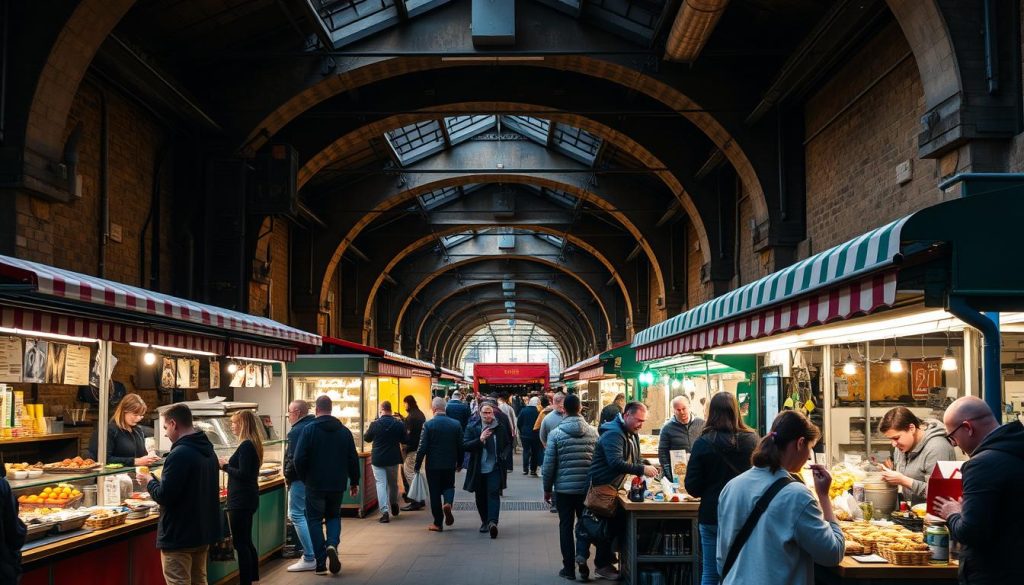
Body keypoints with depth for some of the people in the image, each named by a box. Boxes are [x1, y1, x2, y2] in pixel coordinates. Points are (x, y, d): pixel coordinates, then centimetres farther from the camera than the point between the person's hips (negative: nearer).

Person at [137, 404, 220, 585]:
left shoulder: (179, 454, -21)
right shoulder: (208, 450, 8)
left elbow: (164, 496, -22)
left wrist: (149, 481, -3)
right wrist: (158, 480, 20)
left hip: (179, 536, -9)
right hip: (204, 531, 9)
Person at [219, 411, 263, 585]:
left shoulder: (246, 445, -18)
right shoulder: (254, 444, 11)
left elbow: (243, 474, -22)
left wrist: (225, 466, -9)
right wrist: (229, 464, 9)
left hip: (240, 500, -10)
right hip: (249, 498, 10)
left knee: (241, 543, -5)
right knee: (247, 541, 18)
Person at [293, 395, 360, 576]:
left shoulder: (309, 430, -9)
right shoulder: (344, 431, 3)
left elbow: (299, 459, -12)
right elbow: (353, 459, 6)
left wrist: (304, 478, 4)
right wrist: (354, 482, 15)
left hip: (315, 485, -3)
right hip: (337, 484, 3)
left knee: (315, 520, 8)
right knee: (334, 515, 20)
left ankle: (321, 564, 5)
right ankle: (332, 544, -8)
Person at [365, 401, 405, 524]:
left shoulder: (375, 424, -12)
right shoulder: (399, 424, -8)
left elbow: (367, 438, 3)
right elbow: (404, 440, 4)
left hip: (378, 459, -2)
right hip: (393, 459, 2)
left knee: (381, 483, 0)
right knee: (393, 482, 20)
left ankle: (385, 512, -10)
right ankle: (394, 505, 39)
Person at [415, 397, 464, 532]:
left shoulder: (428, 425, -13)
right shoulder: (456, 424, -3)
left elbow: (422, 448, -12)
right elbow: (460, 446, 2)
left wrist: (417, 465, -2)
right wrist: (459, 463, 16)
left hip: (433, 465, -2)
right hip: (450, 464, 2)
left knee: (435, 493, 7)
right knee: (448, 486, 22)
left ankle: (438, 523, 9)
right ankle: (448, 503, -10)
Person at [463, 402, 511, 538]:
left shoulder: (500, 427, 3)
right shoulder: (472, 428, 0)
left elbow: (508, 445, 14)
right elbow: (465, 445, -8)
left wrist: (504, 456, -6)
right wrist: (480, 440, -22)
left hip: (495, 468, -1)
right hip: (478, 469, 1)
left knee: (493, 494, -13)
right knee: (481, 497, 10)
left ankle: (493, 522, -22)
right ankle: (485, 522, 25)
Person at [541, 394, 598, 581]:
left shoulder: (556, 433, -8)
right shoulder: (592, 432, -3)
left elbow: (548, 464, -6)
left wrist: (547, 489, 6)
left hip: (564, 488, -2)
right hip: (588, 487, 2)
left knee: (566, 527, 7)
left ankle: (569, 568, 9)